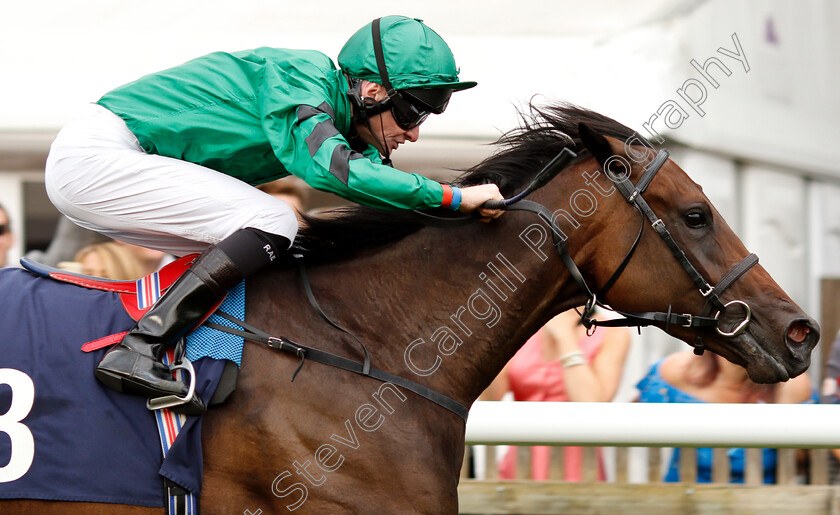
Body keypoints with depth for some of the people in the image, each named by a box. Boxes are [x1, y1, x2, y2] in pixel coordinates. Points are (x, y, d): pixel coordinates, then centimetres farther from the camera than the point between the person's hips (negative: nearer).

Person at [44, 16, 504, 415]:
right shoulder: (301, 76, -16)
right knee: (272, 224, -17)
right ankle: (138, 351, -24)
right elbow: (330, 167, -32)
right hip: (93, 156, -10)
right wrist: (452, 197, -28)